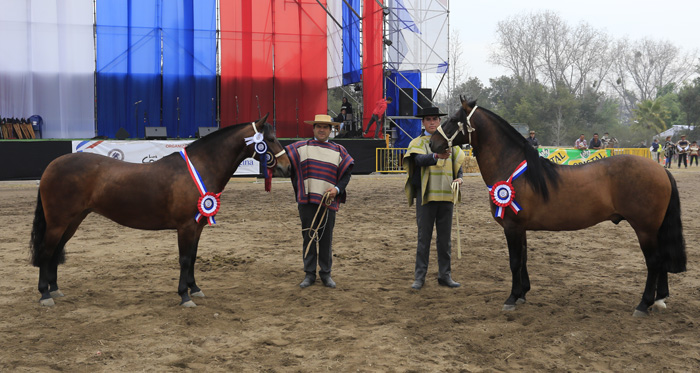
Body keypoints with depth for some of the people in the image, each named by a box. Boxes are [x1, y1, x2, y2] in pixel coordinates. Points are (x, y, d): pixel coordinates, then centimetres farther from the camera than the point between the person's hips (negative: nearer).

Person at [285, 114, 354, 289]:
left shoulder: (339, 151, 9)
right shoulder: (301, 147, 7)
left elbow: (346, 173, 5)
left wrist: (337, 189, -10)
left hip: (328, 201, 1)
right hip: (307, 201, 0)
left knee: (326, 238, 7)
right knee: (308, 237, 5)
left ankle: (326, 274, 18)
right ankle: (309, 273, 15)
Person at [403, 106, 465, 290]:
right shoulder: (417, 143, 1)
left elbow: (457, 162, 19)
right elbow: (419, 159, -19)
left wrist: (459, 178, -1)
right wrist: (437, 156, -39)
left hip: (446, 196, 3)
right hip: (425, 196, -3)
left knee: (445, 237, 8)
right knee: (424, 237, 0)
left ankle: (445, 275, 17)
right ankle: (419, 276, 8)